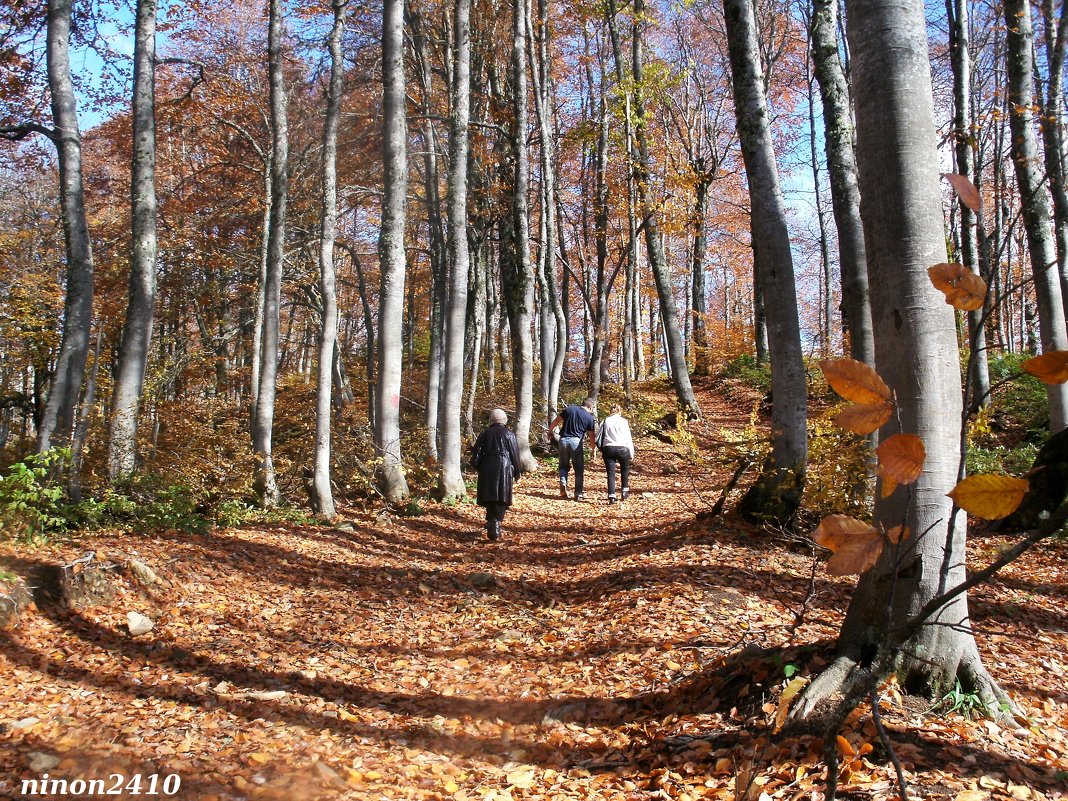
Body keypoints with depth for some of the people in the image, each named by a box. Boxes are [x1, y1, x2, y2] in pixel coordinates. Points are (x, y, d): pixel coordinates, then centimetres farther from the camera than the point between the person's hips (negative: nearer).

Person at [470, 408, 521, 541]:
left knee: (489, 500, 12)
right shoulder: (509, 435, 1)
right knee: (501, 500, 0)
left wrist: (478, 468, 17)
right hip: (504, 469, -2)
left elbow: (476, 454, 4)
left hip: (487, 470, 2)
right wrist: (516, 472, 10)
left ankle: (491, 524, 14)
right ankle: (495, 524, -13)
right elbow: (515, 455, 1)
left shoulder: (485, 434, 5)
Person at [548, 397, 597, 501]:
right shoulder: (590, 418, 2)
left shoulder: (570, 409, 7)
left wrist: (550, 431, 23)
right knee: (579, 469, 8)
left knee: (564, 466, 20)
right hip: (576, 441, -2)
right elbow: (591, 436, 5)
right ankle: (578, 494, 7)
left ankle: (563, 483, -5)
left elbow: (556, 421, 9)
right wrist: (593, 449, 16)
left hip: (563, 440, 2)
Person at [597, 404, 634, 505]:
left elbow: (598, 438, 4)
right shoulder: (623, 421, 3)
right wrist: (631, 453, 4)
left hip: (608, 449, 1)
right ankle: (624, 492, 21)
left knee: (611, 473, 3)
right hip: (622, 448, -1)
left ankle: (611, 497, -4)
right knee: (625, 470, 22)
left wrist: (602, 449, 15)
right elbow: (628, 438, 1)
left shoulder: (605, 421, 7)